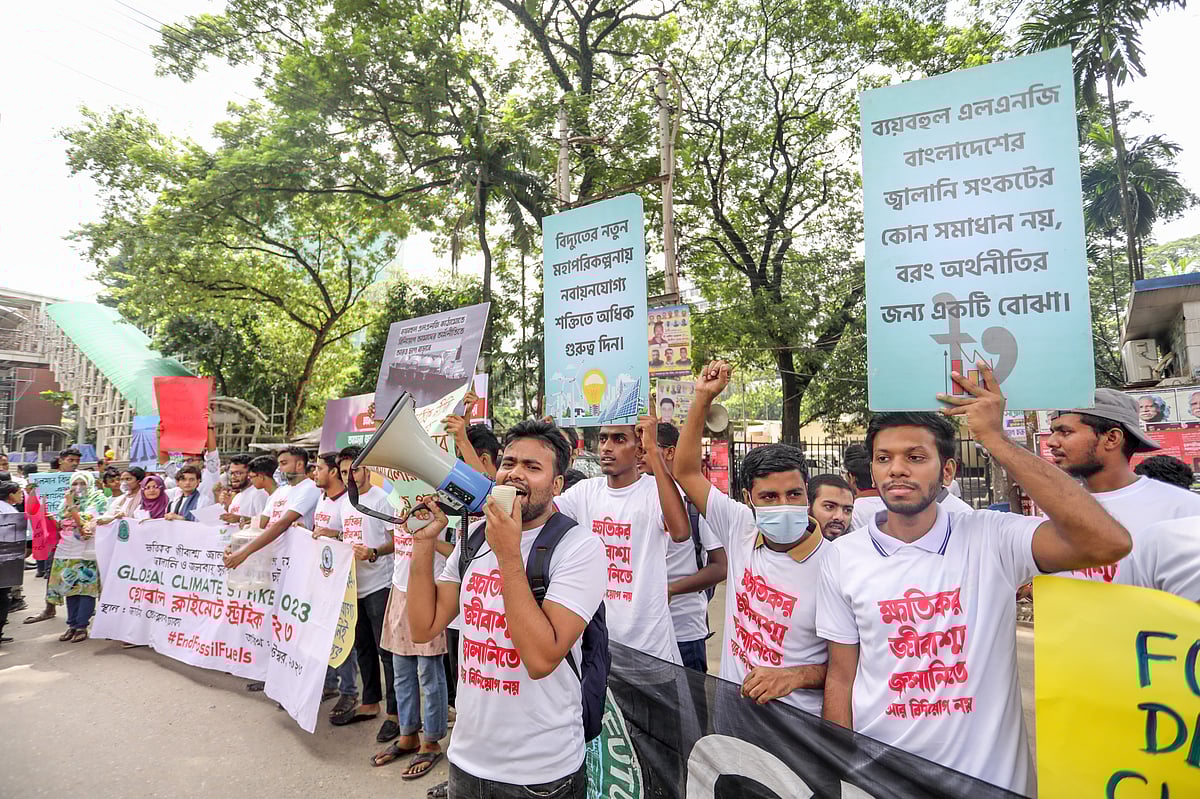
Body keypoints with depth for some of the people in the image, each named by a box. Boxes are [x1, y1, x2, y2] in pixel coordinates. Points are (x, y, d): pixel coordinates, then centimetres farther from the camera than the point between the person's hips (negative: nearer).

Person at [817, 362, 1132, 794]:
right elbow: (841, 676, 0)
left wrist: (994, 440, -28)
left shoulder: (991, 538, -12)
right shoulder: (843, 555, -7)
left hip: (990, 775, 0)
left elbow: (1109, 543, -30)